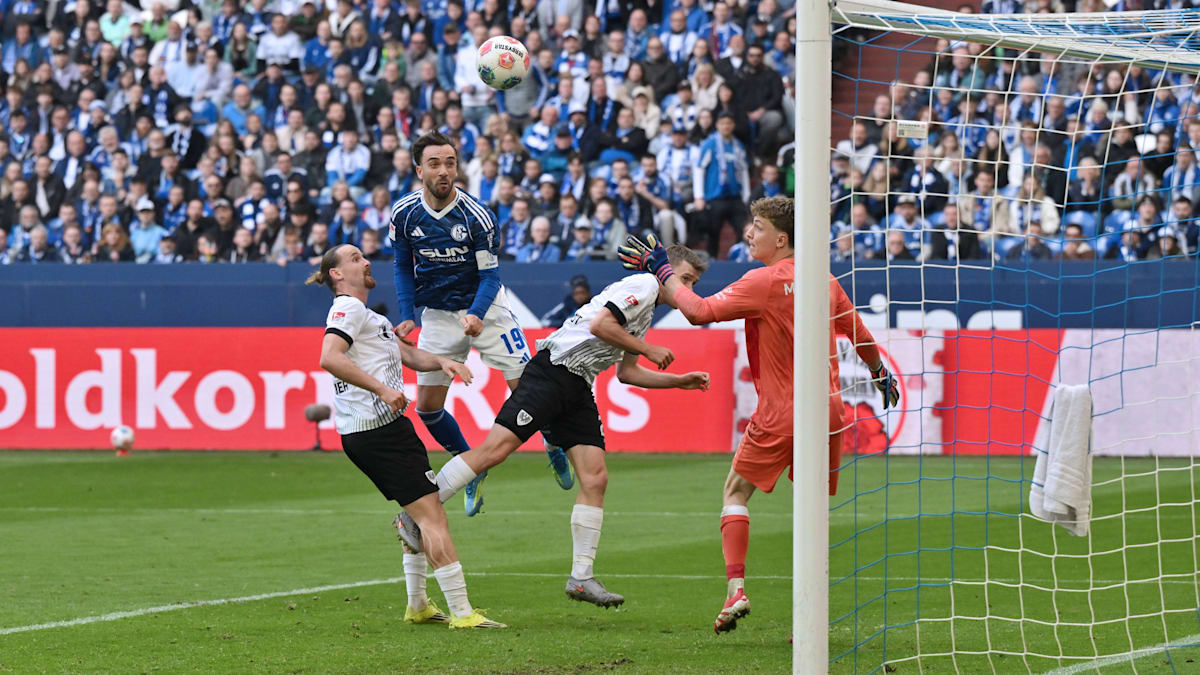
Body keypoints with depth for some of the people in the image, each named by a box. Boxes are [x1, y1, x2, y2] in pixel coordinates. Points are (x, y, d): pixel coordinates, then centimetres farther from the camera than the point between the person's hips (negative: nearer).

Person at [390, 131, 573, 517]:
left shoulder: (477, 216, -20)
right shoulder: (404, 214, -10)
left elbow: (490, 276, -16)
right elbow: (403, 268, 5)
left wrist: (476, 315, -33)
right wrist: (407, 316, -6)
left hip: (485, 308, -3)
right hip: (438, 315, 3)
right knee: (426, 406, -3)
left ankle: (553, 446, 22)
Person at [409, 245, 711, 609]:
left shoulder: (648, 309, 24)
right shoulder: (642, 285, -6)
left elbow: (626, 372, 31)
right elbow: (599, 325, -19)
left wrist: (680, 381, 28)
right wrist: (647, 349, -9)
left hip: (578, 389, 10)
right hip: (553, 371, -10)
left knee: (595, 478, -2)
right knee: (495, 448, -17)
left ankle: (581, 578, -1)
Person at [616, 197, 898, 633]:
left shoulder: (764, 283, -13)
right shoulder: (825, 281, 7)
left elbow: (698, 311, -16)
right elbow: (859, 335, 21)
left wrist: (663, 270, -3)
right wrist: (881, 374, 39)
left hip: (780, 416, -5)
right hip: (828, 409, 5)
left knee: (736, 491, 11)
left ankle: (736, 587, -5)